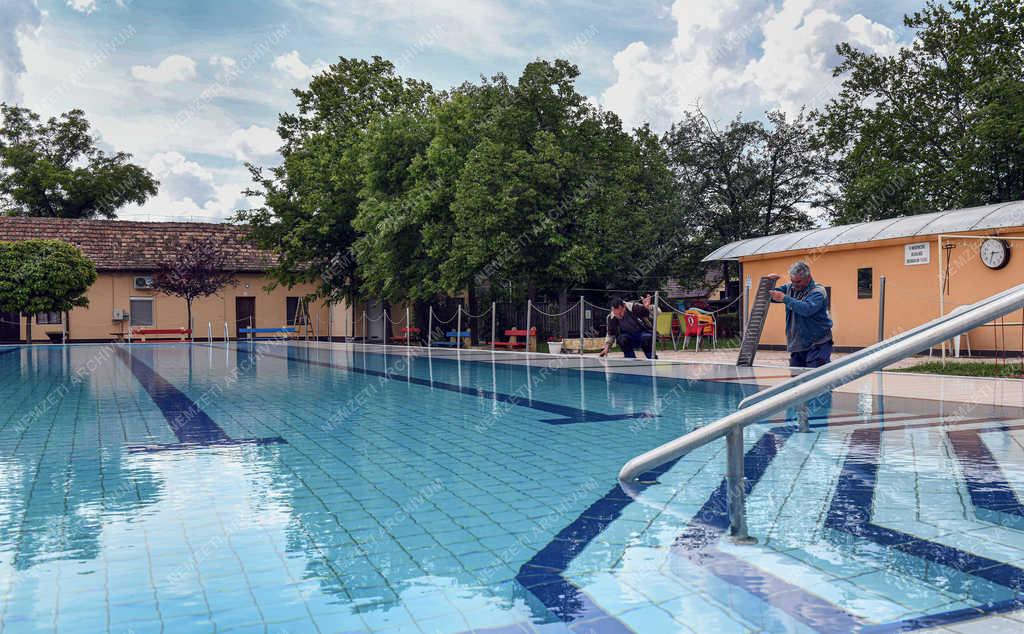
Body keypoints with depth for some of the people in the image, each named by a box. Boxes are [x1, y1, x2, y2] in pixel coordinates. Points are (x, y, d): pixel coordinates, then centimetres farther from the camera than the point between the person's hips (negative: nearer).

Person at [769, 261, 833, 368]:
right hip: (798, 345, 7)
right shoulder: (790, 288, 10)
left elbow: (807, 309, -28)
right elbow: (771, 296, 13)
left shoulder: (818, 291, -12)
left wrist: (785, 299, -28)